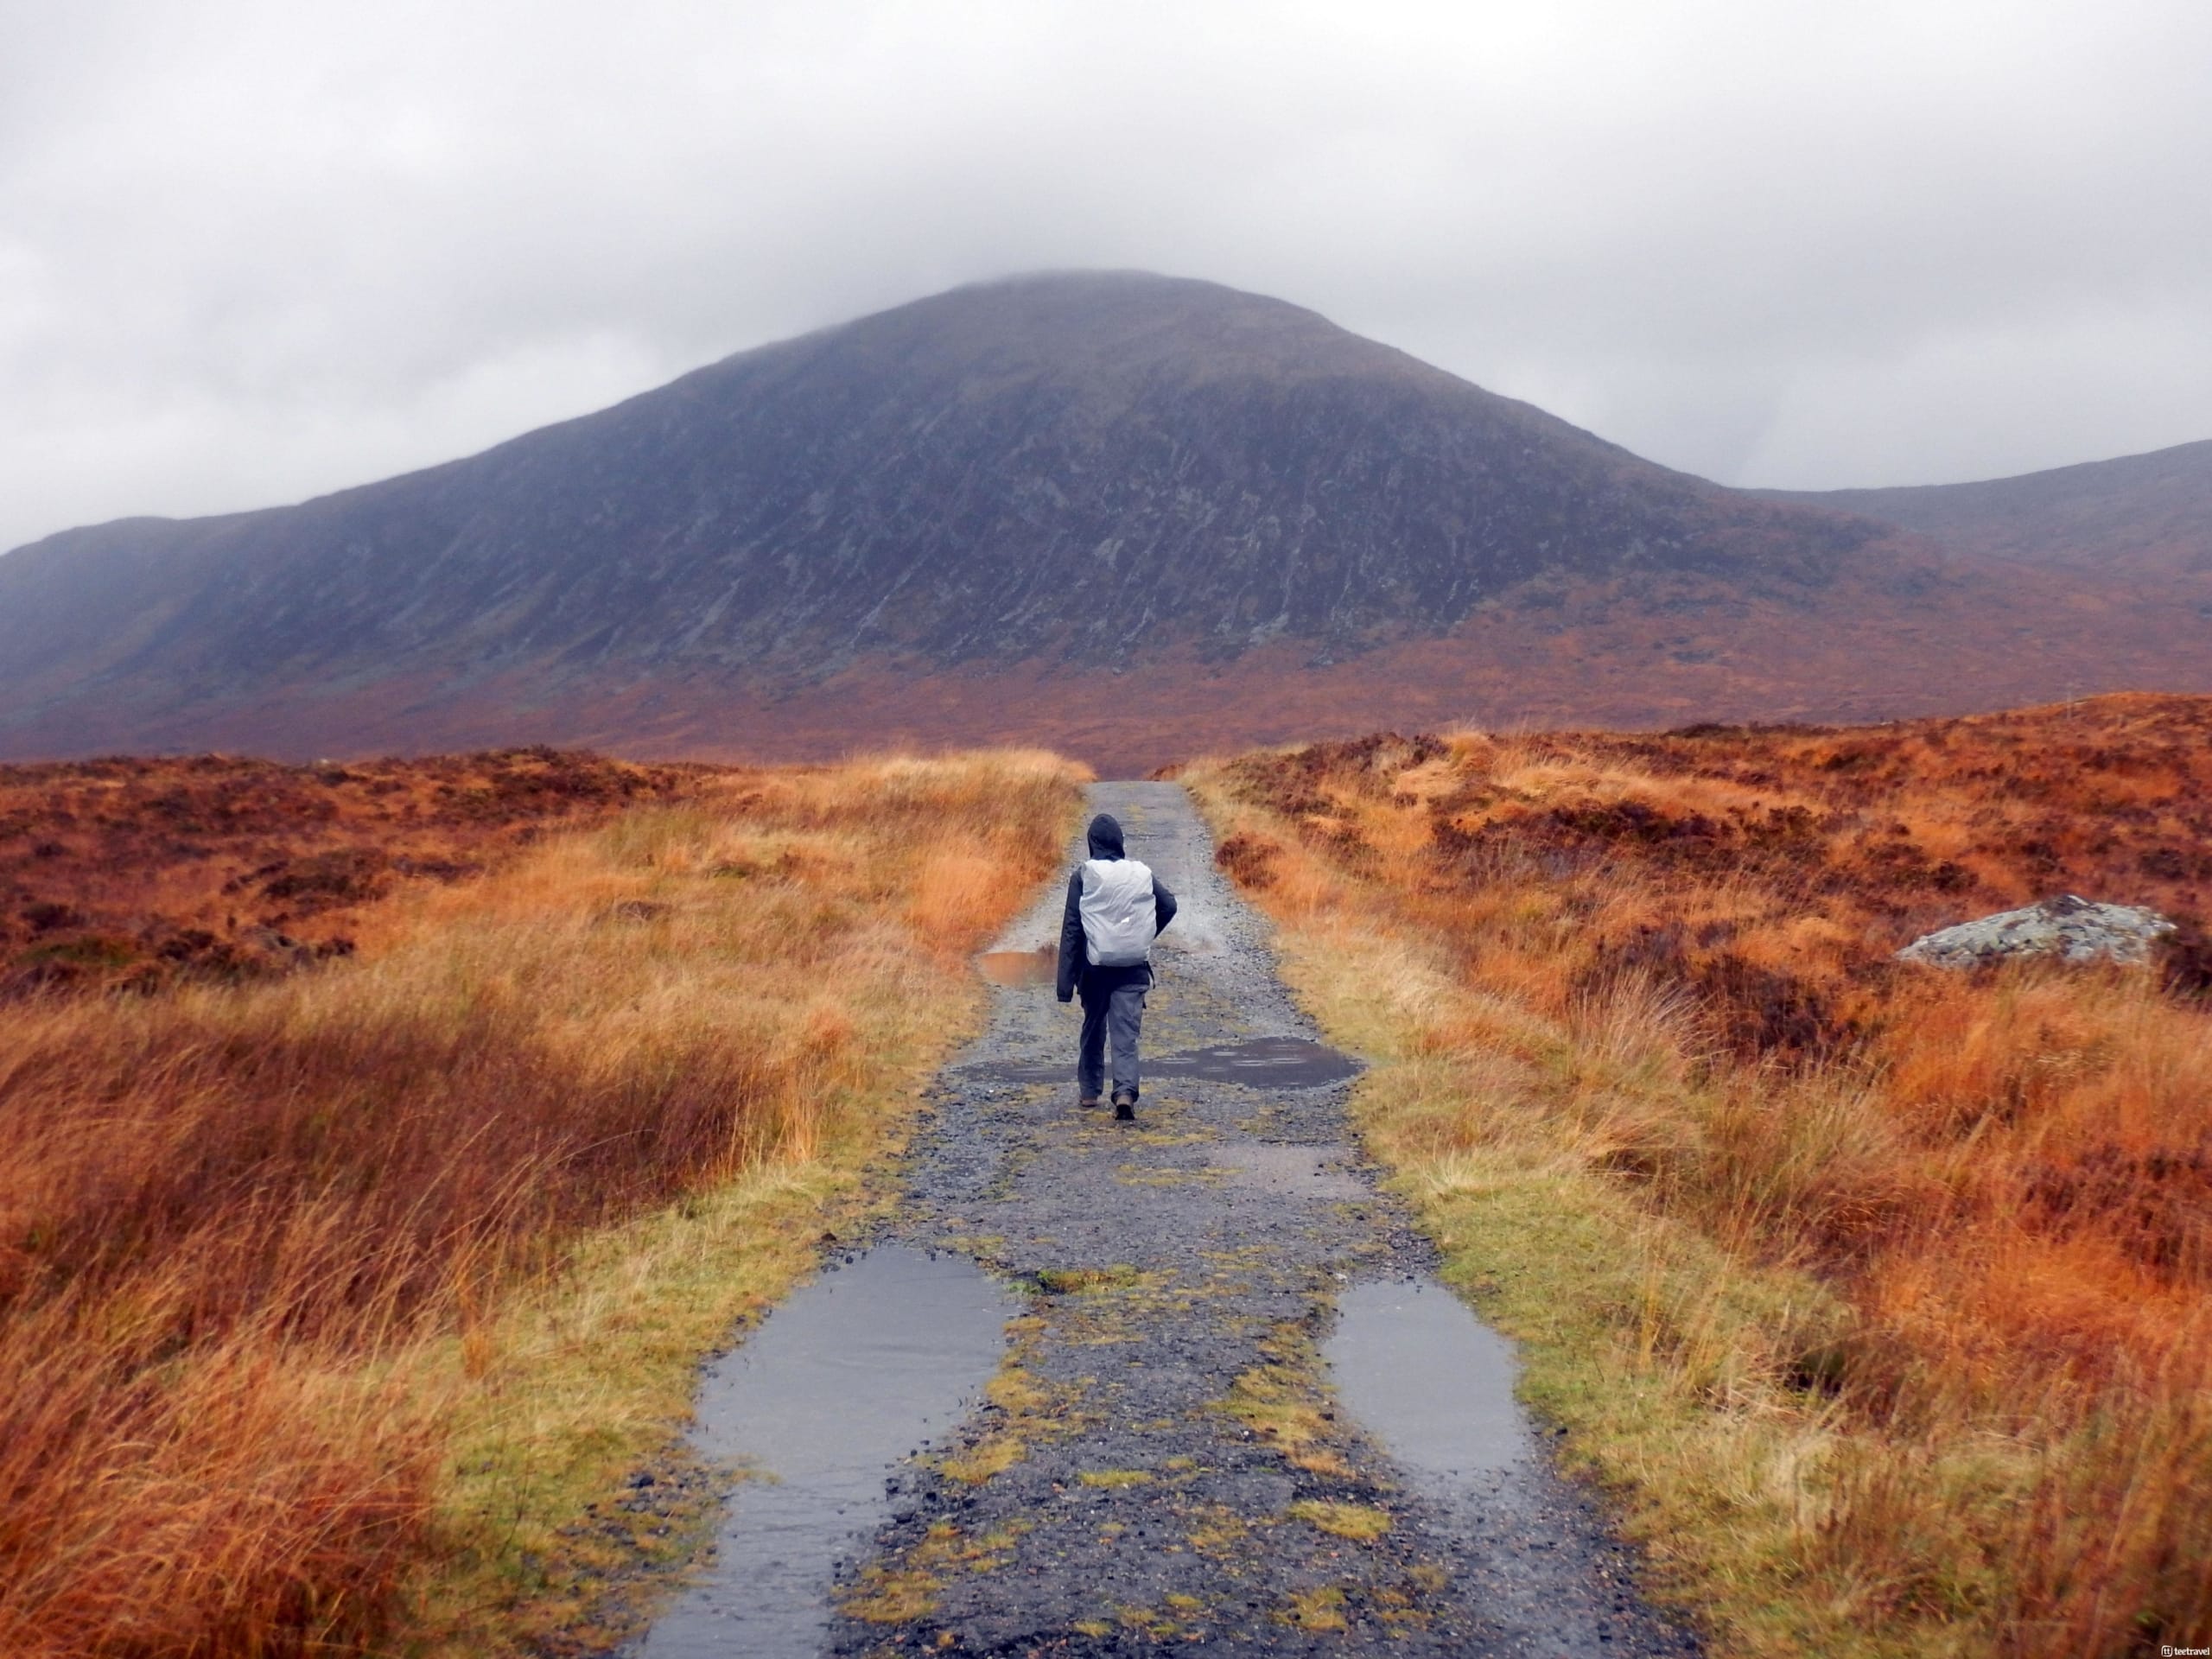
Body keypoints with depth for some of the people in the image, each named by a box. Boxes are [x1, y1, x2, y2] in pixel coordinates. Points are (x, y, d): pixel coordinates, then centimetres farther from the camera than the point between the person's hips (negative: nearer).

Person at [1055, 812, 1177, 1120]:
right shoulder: (1141, 873, 3)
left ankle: (1089, 1091, 29)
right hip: (1134, 967, 1)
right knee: (1126, 1033, -2)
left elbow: (1071, 928, -7)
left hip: (1096, 967, 0)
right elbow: (1169, 905, 2)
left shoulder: (1083, 875, -4)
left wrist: (1066, 980, -6)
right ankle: (1125, 1092, -21)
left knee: (1093, 1029, 18)